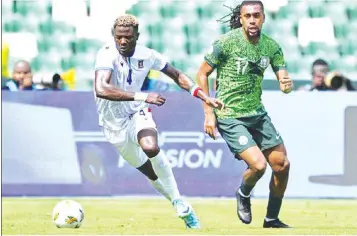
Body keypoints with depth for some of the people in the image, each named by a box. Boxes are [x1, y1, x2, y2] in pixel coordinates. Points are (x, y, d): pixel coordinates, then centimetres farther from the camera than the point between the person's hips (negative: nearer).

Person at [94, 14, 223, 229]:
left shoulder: (147, 55, -10)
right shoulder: (107, 54, -25)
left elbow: (177, 75, 7)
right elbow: (101, 89, -42)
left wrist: (205, 98, -1)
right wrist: (143, 96, -46)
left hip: (137, 114, 1)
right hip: (115, 124, -1)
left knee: (151, 148, -30)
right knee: (150, 172, 7)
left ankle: (181, 205, -18)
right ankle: (180, 205, 30)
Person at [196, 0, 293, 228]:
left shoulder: (272, 46, -1)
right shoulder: (226, 42, -14)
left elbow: (284, 80, 0)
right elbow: (202, 74, -6)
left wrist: (287, 84, -26)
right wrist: (209, 112, -11)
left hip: (258, 114, 6)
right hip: (229, 116, -6)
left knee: (282, 164, 3)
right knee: (258, 164, -20)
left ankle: (272, 219, 21)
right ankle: (244, 194, 15)